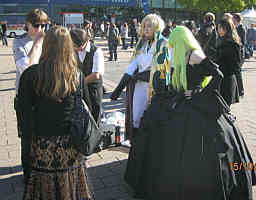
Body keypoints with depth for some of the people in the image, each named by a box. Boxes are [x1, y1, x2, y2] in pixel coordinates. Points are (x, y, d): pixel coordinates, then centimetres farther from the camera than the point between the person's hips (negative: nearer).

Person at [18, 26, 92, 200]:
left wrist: (30, 135, 3)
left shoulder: (30, 75, -13)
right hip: (71, 145, 2)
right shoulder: (78, 75, -7)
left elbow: (25, 112, -9)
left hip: (43, 146, -1)